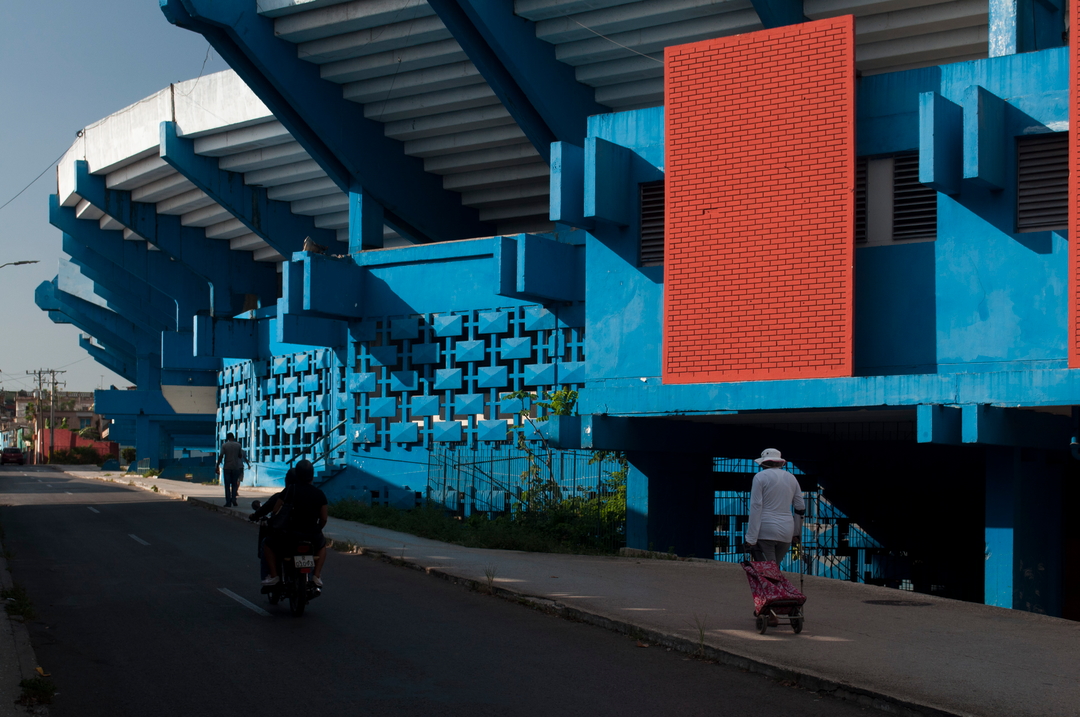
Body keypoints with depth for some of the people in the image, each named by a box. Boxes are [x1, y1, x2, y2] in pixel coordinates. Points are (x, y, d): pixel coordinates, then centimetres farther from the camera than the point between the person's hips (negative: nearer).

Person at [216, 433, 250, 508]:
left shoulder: (224, 445, -2)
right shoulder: (238, 445, 2)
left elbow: (221, 456, -8)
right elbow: (240, 456, 7)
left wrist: (217, 466, -5)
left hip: (227, 467, -1)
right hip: (236, 467, 1)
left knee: (227, 485, 3)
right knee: (234, 484, 11)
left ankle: (228, 502, -2)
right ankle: (233, 499, -6)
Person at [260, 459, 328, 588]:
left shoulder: (290, 490, -5)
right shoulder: (319, 494, 1)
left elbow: (275, 510, -4)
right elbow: (324, 518, 4)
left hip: (292, 533, -2)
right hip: (313, 536, 2)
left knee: (268, 545, 20)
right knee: (322, 546, 35)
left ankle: (273, 575, 7)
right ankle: (317, 576, 20)